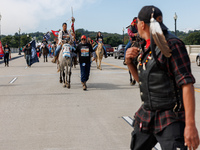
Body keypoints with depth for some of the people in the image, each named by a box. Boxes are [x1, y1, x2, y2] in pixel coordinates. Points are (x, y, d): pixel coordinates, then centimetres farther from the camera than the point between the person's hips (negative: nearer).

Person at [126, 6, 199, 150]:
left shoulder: (172, 45, -15)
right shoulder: (148, 49, 11)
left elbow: (187, 84, -21)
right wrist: (129, 62, 3)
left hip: (170, 121, -8)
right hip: (147, 115, 8)